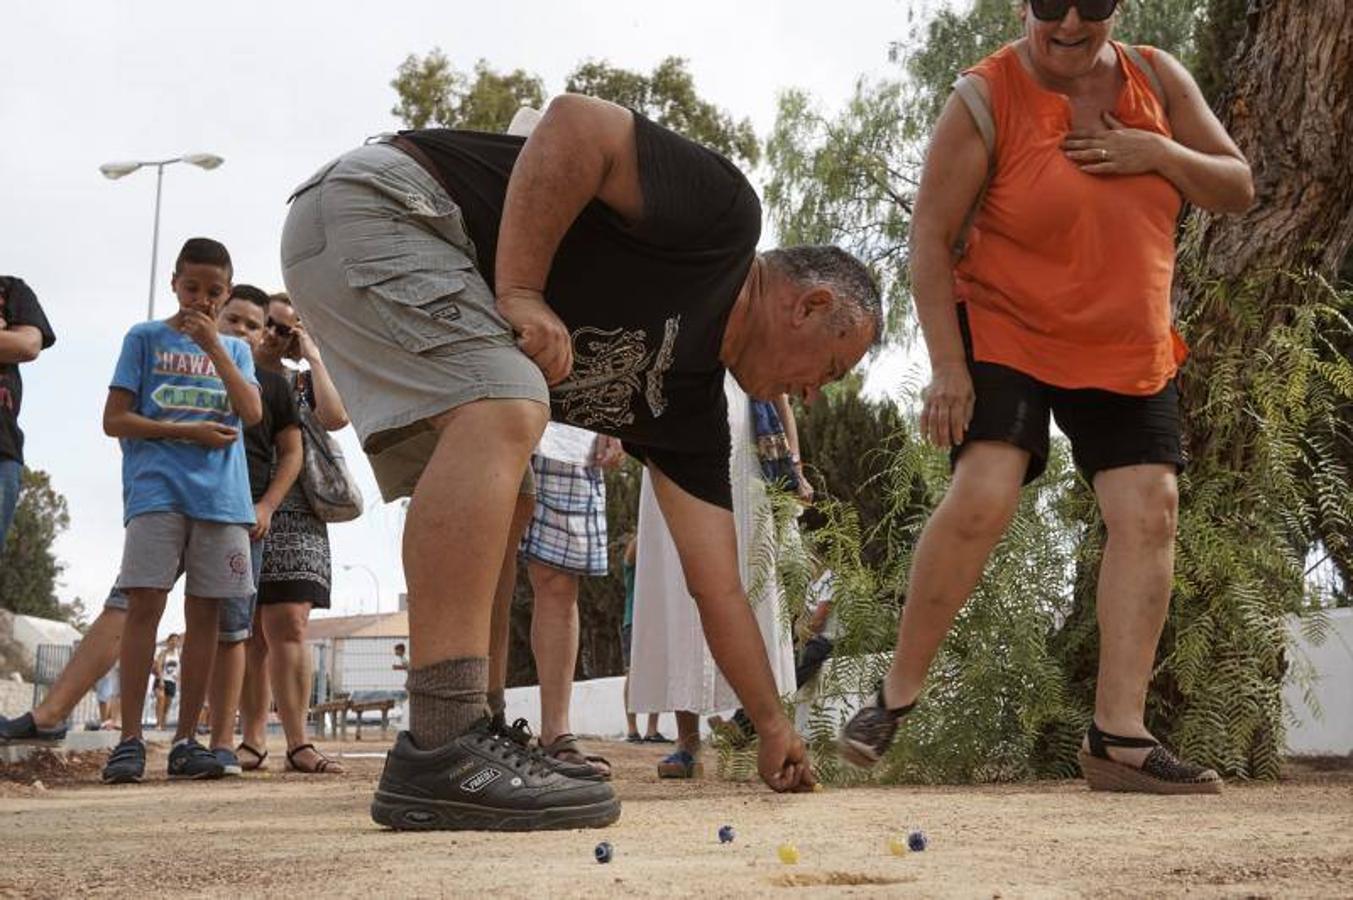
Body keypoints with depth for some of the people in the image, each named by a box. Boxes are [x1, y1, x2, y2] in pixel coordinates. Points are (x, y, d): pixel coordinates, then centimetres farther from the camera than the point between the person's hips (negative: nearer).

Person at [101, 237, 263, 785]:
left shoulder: (234, 349, 19)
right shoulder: (145, 338, 11)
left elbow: (251, 413, 1)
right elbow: (114, 420, 3)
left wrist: (212, 345, -4)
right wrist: (188, 432, -6)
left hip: (221, 495, 3)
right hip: (156, 488, -3)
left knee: (204, 613, 0)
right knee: (144, 605, -12)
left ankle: (185, 741, 4)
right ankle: (129, 739, -11)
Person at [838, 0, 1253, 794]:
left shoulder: (1159, 79, 1)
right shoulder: (987, 100, -12)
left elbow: (1238, 189, 5)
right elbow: (931, 237, -11)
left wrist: (1156, 153, -14)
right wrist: (947, 364, -18)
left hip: (1130, 349, 5)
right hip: (1005, 333, -4)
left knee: (1150, 510, -9)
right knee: (981, 498, -22)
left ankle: (1120, 737, -7)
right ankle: (897, 695, -6)